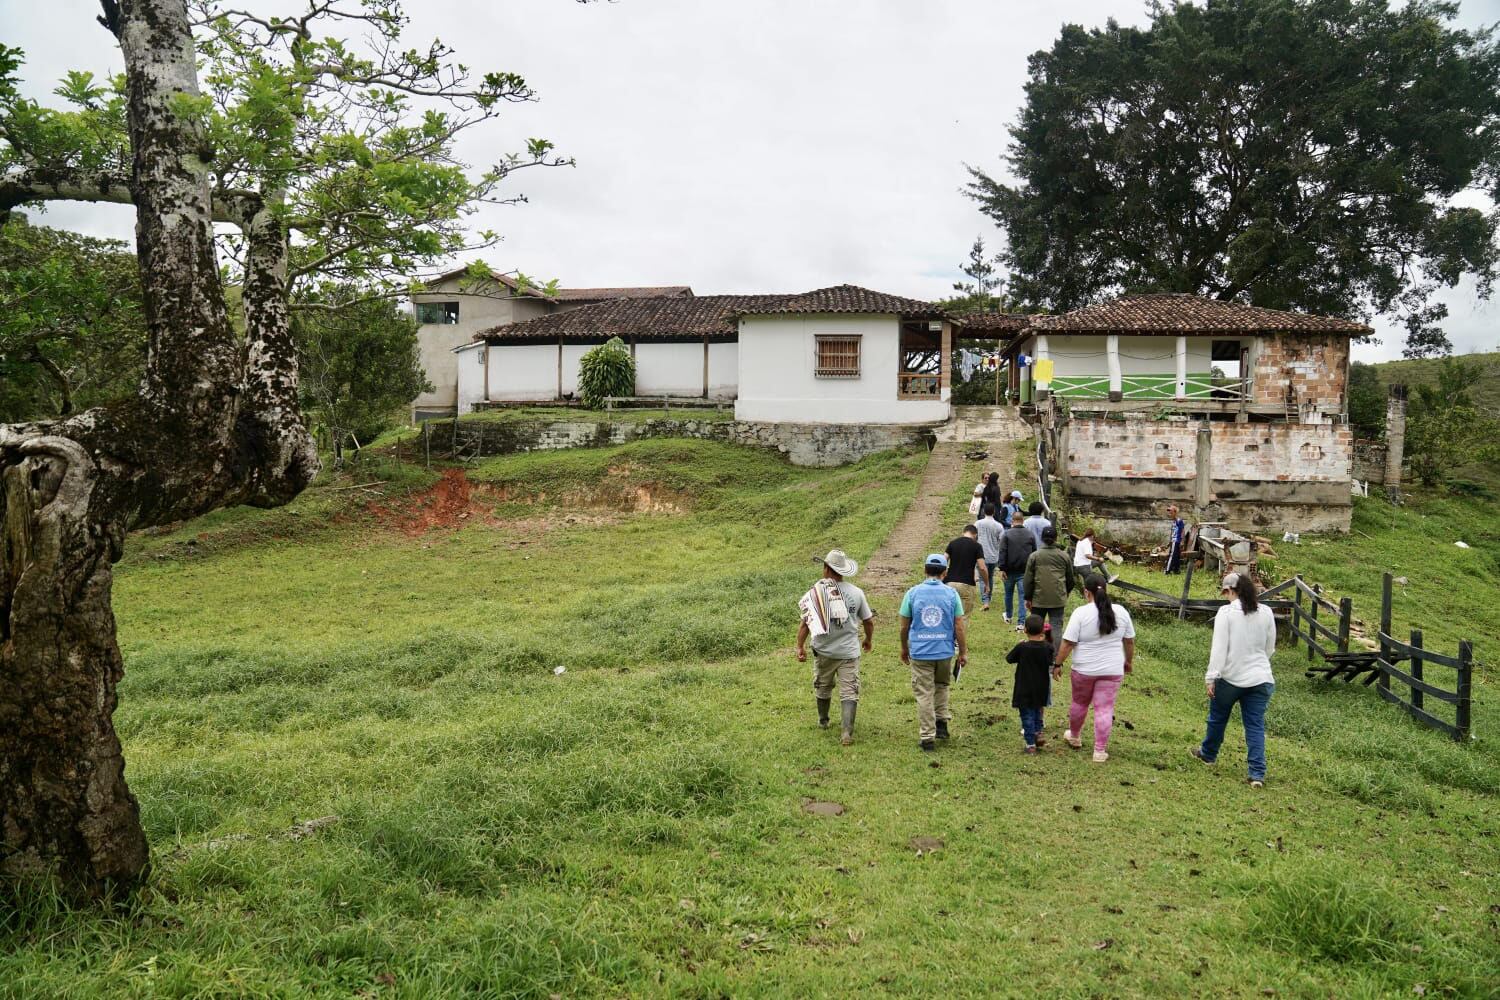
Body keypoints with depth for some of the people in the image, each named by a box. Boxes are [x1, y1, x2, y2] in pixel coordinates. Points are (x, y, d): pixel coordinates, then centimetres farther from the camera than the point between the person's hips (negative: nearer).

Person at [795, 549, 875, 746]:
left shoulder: (816, 592, -9)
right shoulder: (856, 592, -3)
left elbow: (805, 622, -11)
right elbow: (869, 621, 5)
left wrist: (800, 646, -5)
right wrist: (868, 640, 22)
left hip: (824, 650, 0)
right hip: (849, 651, 0)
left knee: (823, 687, 21)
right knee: (849, 691, 1)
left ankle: (823, 721, 39)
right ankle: (847, 732, -10)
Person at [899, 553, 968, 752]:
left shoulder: (913, 593, -3)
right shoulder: (951, 594, -3)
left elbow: (904, 626, 2)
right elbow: (959, 626, -3)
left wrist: (904, 648, 17)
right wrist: (963, 652, 8)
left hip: (920, 652, -1)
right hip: (945, 651, 1)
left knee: (924, 695, 5)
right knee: (942, 685, 25)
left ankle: (927, 738, 6)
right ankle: (941, 723, 18)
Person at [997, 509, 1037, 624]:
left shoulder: (1007, 534, -7)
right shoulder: (1030, 535, 2)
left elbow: (1002, 552, -11)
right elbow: (1034, 553, 8)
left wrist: (1002, 569, -9)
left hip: (1010, 570, -1)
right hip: (1024, 571, 1)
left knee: (1008, 593, 18)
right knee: (1023, 595, 0)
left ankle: (1008, 616, 36)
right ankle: (1021, 622, -5)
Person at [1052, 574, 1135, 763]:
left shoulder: (1081, 613, -14)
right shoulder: (1121, 612, -2)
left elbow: (1067, 643, -14)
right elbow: (1129, 641, 7)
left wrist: (1058, 664, -4)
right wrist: (1129, 661, 21)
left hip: (1084, 669, -1)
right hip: (1112, 670, 2)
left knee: (1079, 703, 18)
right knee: (1105, 708, 4)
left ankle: (1074, 736, 37)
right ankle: (1100, 750, 5)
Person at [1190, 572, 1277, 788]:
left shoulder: (1226, 612, -11)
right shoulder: (1266, 612, 3)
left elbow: (1219, 647, -14)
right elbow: (1270, 648, 12)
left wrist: (1211, 677, -12)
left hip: (1231, 677, -3)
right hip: (1260, 677, 3)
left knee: (1217, 718, 18)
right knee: (1256, 725, 5)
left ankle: (1208, 754, 38)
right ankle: (1257, 774, -1)